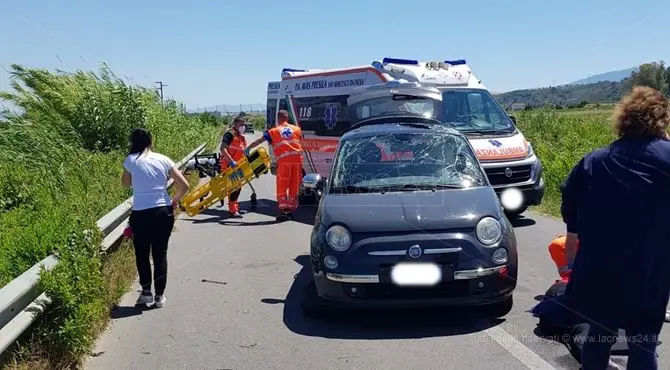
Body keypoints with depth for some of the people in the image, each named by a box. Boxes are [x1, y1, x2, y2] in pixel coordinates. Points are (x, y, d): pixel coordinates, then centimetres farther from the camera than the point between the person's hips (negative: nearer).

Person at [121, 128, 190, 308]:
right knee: (160, 254, 12)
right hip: (163, 212, 2)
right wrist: (174, 201, 16)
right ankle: (159, 296, 15)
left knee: (142, 254, 17)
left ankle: (146, 292, 18)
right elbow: (184, 185, 1)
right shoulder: (163, 160, 3)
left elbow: (126, 184, 18)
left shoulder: (131, 160, -2)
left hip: (140, 214, -2)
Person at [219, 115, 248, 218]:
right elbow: (223, 149, -23)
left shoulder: (242, 137, 16)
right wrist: (231, 161, -31)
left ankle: (235, 207, 31)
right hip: (228, 165, -9)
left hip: (237, 166, 9)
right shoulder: (230, 134, -12)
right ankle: (232, 210, -8)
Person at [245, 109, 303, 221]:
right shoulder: (296, 129, 17)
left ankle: (283, 211, -2)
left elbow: (259, 141, 5)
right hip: (297, 158, 3)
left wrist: (248, 148, 9)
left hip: (284, 160, -3)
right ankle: (291, 210, 16)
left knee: (282, 186, 4)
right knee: (294, 186, 11)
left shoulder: (273, 131, 9)